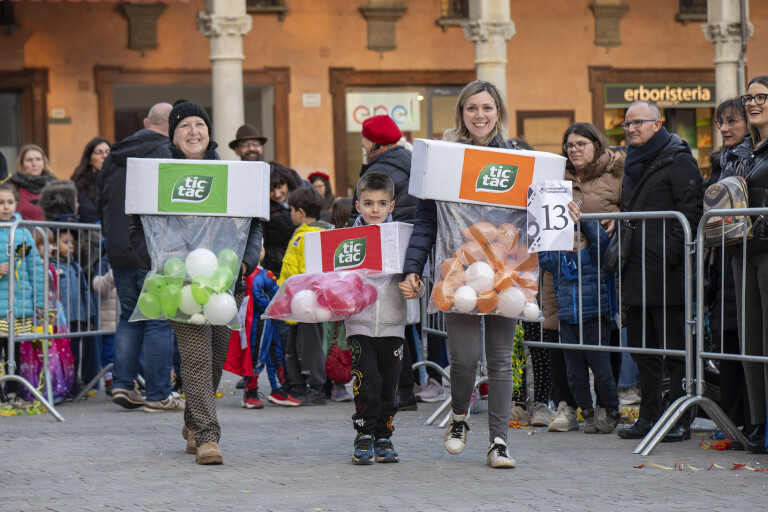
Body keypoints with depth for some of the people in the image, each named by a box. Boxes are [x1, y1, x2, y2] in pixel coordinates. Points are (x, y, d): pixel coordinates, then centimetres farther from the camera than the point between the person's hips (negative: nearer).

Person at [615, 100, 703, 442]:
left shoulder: (677, 160, -6)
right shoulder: (633, 163, 19)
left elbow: (691, 210, -13)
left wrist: (672, 253, -20)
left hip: (666, 272, -8)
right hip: (636, 270, 9)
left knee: (676, 349, -4)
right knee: (642, 347, 10)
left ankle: (681, 422, -1)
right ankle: (649, 417, 17)